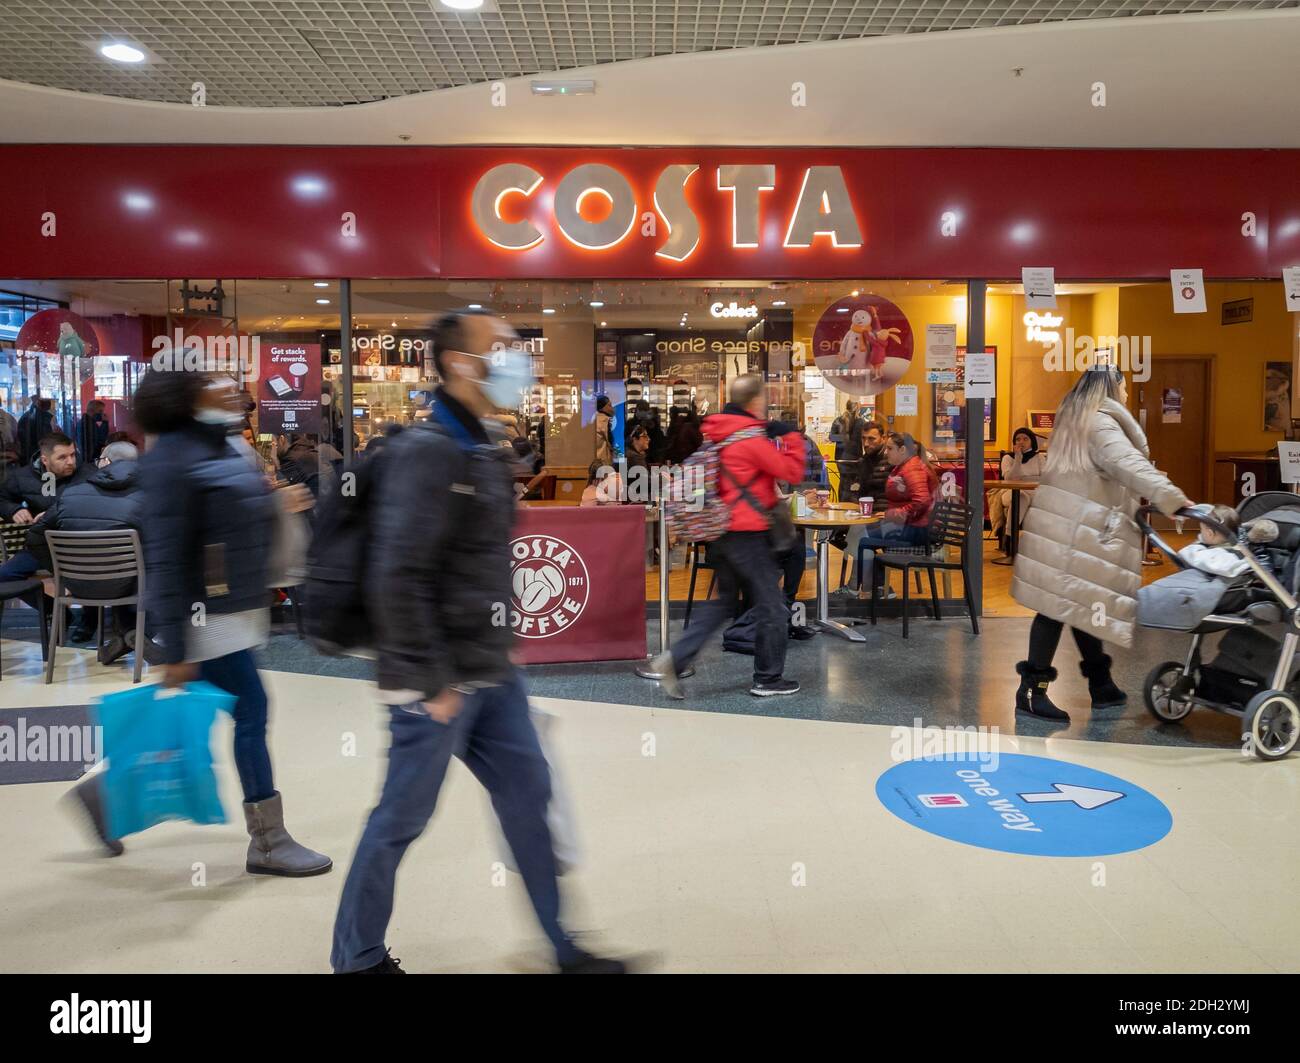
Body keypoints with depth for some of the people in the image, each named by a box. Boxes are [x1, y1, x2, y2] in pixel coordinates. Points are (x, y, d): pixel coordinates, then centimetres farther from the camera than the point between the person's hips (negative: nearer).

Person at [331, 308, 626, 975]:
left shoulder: (485, 453, 11)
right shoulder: (426, 451, -17)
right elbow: (399, 579, -22)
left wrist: (499, 654, 16)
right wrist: (432, 683, -20)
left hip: (491, 675, 9)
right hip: (438, 682, -9)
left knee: (528, 795, 13)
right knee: (402, 819, 7)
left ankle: (567, 950, 26)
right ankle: (357, 958, 28)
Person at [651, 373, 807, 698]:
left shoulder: (717, 435, 9)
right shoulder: (752, 439, -15)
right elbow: (793, 472, -11)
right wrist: (792, 437, 2)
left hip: (721, 533, 8)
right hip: (748, 533, -8)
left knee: (721, 603, 17)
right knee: (771, 607, 6)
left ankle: (675, 659, 4)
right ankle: (768, 679, 15)